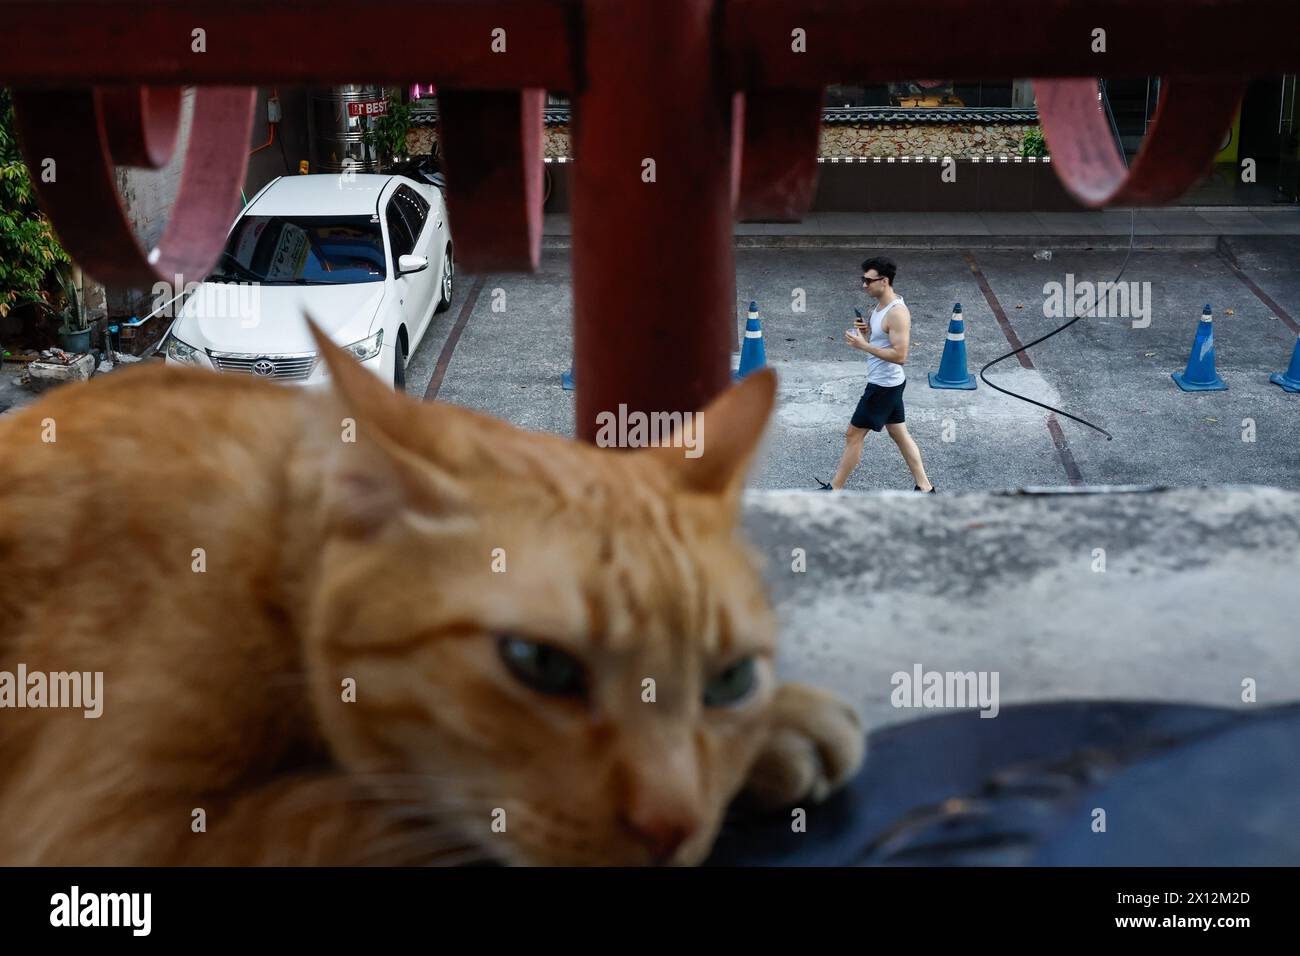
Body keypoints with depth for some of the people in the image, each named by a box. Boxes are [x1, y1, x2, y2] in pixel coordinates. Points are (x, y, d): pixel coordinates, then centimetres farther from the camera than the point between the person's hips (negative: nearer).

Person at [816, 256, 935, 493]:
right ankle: (925, 487, 22)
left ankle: (834, 489, 12)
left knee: (854, 435, 0)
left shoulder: (897, 313, -24)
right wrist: (866, 330, -3)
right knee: (900, 435, 15)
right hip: (886, 383, 10)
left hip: (884, 386, -10)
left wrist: (863, 345, -27)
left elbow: (900, 356, -27)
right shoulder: (881, 304, 7)